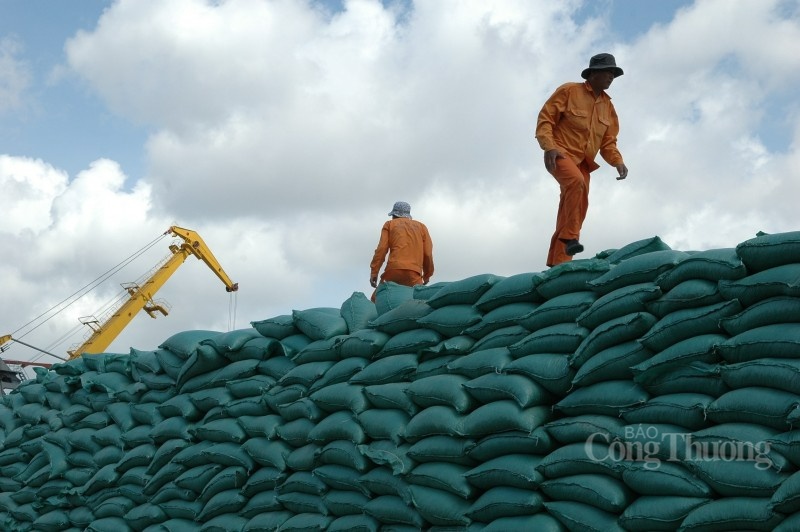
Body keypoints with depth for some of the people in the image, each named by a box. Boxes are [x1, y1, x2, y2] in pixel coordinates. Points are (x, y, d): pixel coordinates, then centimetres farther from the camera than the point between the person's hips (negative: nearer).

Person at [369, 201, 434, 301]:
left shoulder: (390, 224, 18)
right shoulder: (421, 226, 22)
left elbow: (382, 249, 5)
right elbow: (428, 253, 15)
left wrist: (374, 272, 2)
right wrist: (427, 274, 26)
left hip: (393, 270, 0)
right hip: (413, 273, 0)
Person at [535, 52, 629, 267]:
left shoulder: (608, 107, 15)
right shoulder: (569, 91, -2)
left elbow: (608, 142, 14)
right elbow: (545, 118, -7)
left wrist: (618, 162, -6)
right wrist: (548, 146, -22)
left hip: (583, 162, 6)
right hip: (561, 154, -6)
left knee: (568, 214, 2)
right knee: (576, 182, -36)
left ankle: (558, 262, 3)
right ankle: (570, 237, -34)